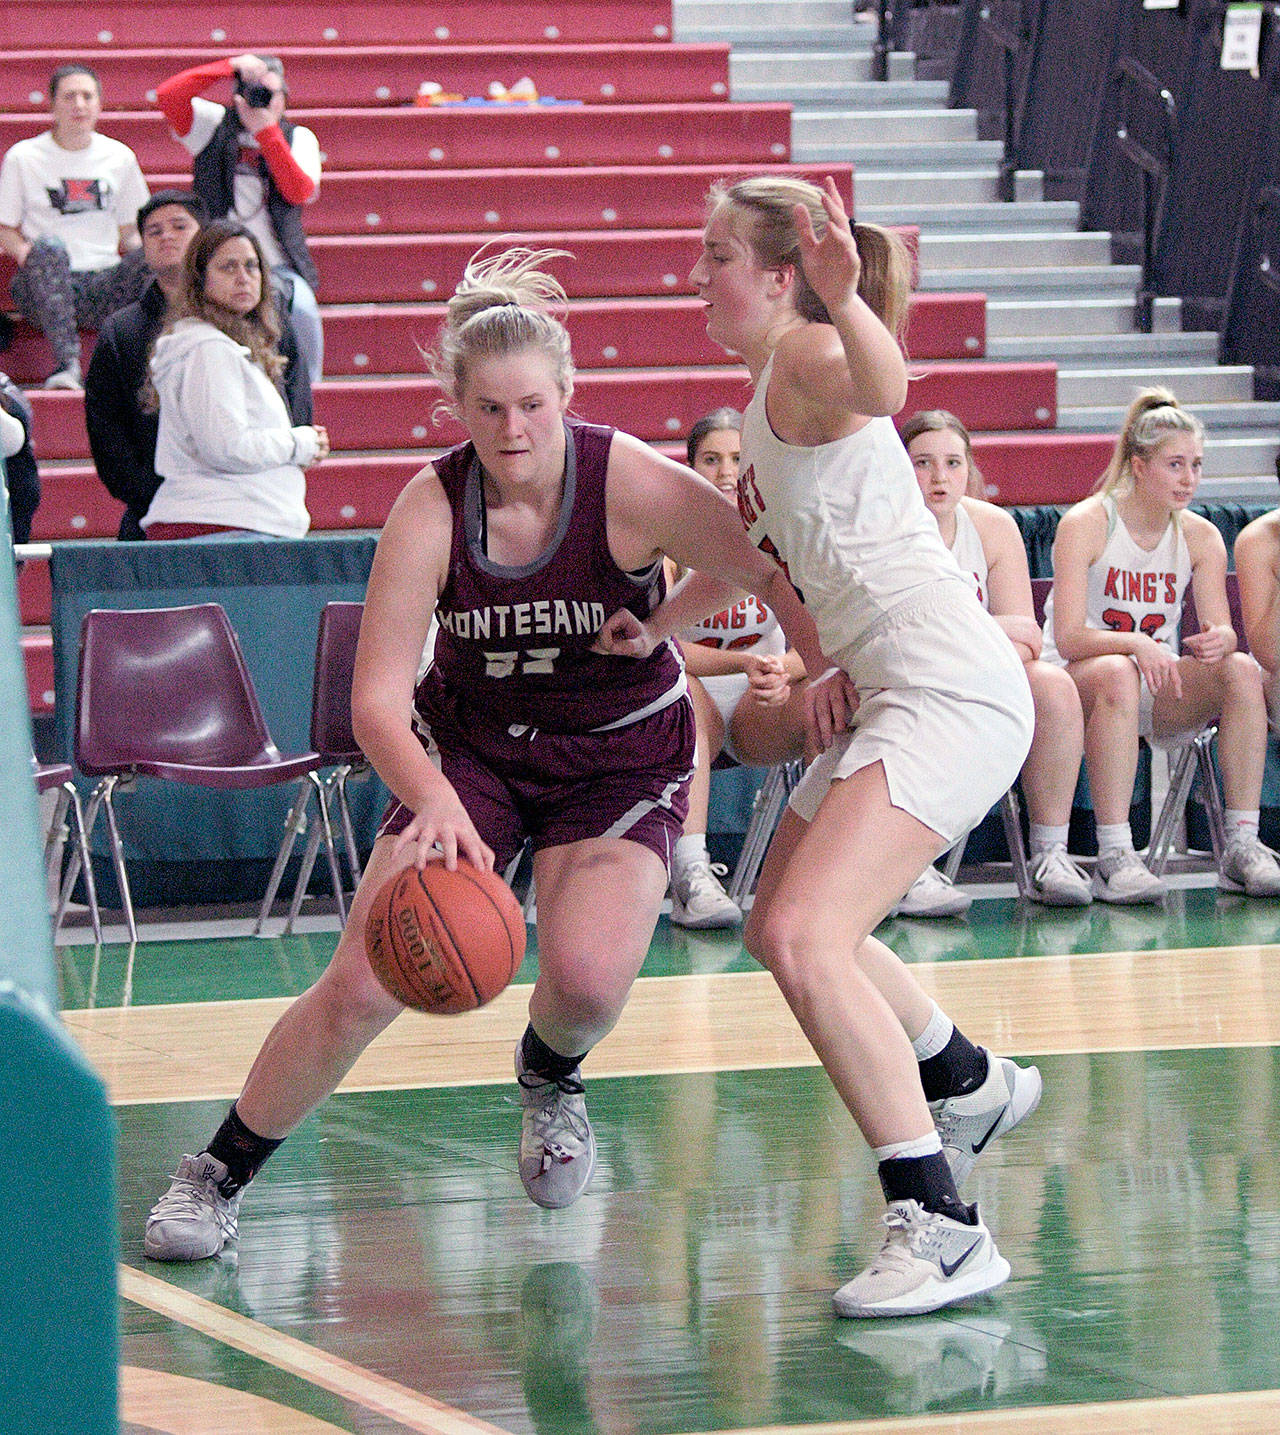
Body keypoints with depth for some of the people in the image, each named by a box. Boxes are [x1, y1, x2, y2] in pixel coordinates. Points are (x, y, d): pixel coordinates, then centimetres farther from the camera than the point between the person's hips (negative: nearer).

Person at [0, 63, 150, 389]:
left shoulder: (119, 157, 15)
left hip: (105, 281, 2)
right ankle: (66, 363, -47)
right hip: (45, 284, -2)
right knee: (49, 248, -38)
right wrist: (26, 252, -15)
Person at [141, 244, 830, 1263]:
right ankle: (217, 1176, 7)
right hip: (469, 746, 1)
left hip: (623, 753, -1)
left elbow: (773, 575, -12)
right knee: (363, 985, -12)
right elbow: (378, 699, -22)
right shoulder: (432, 509, -19)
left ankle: (551, 1080, 15)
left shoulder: (633, 485, -22)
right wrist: (436, 802, -40)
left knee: (589, 976, -24)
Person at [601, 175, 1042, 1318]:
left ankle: (941, 1228, -27)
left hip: (949, 688, -11)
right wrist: (642, 633, 37)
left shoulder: (808, 354, -11)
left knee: (805, 940, -25)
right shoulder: (768, 395, 19)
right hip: (886, 693, 11)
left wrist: (848, 306, -57)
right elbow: (748, 544, 34)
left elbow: (882, 385, -37)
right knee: (786, 928, 27)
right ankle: (972, 1087, 47)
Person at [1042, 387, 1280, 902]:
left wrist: (1217, 640, -31)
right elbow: (1069, 638, -18)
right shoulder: (1085, 525, -12)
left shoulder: (1200, 536, 3)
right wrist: (1135, 645, -37)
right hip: (1076, 684, -4)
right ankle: (1114, 856, -41)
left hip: (1160, 688, 5)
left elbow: (1221, 628, -5)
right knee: (1118, 674, -38)